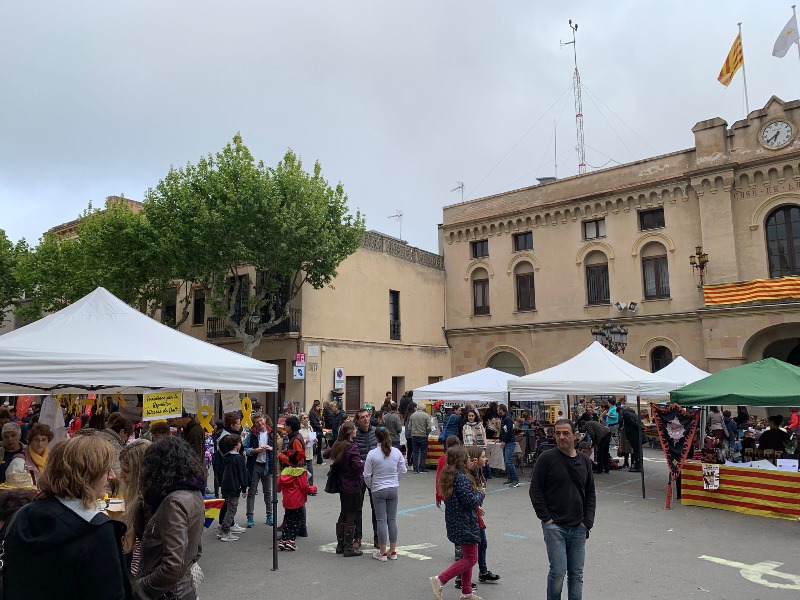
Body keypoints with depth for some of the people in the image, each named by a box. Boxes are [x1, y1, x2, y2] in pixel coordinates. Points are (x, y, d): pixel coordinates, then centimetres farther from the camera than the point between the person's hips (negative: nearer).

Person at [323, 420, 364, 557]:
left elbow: (326, 454, 19)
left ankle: (340, 545, 26)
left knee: (343, 514, 18)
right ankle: (348, 548, 8)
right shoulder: (352, 447, -21)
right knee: (351, 516, 1)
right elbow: (358, 466, -30)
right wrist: (363, 463, -9)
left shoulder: (338, 445, 3)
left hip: (342, 487, 8)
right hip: (353, 488, -8)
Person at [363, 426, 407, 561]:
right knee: (392, 519, 11)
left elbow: (367, 475, -9)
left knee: (381, 520, 4)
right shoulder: (397, 452, -4)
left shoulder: (372, 454, -14)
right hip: (394, 489, 3)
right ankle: (393, 551, 19)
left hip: (378, 490, -3)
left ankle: (382, 553, 11)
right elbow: (403, 470, 3)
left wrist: (370, 486, 9)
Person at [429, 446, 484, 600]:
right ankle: (440, 579, -4)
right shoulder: (462, 477, -23)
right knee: (471, 558, 0)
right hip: (465, 523, -10)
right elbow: (470, 500, -23)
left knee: (467, 556, 18)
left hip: (455, 522, 10)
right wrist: (481, 493, -6)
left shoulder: (449, 475, 8)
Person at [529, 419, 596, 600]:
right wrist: (546, 518, -9)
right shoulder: (547, 459, -7)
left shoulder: (585, 461, 7)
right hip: (555, 526, -4)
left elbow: (590, 494, 13)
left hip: (578, 528, 4)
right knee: (558, 571, -7)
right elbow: (535, 490, -5)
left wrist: (588, 521, 4)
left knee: (576, 574, 10)